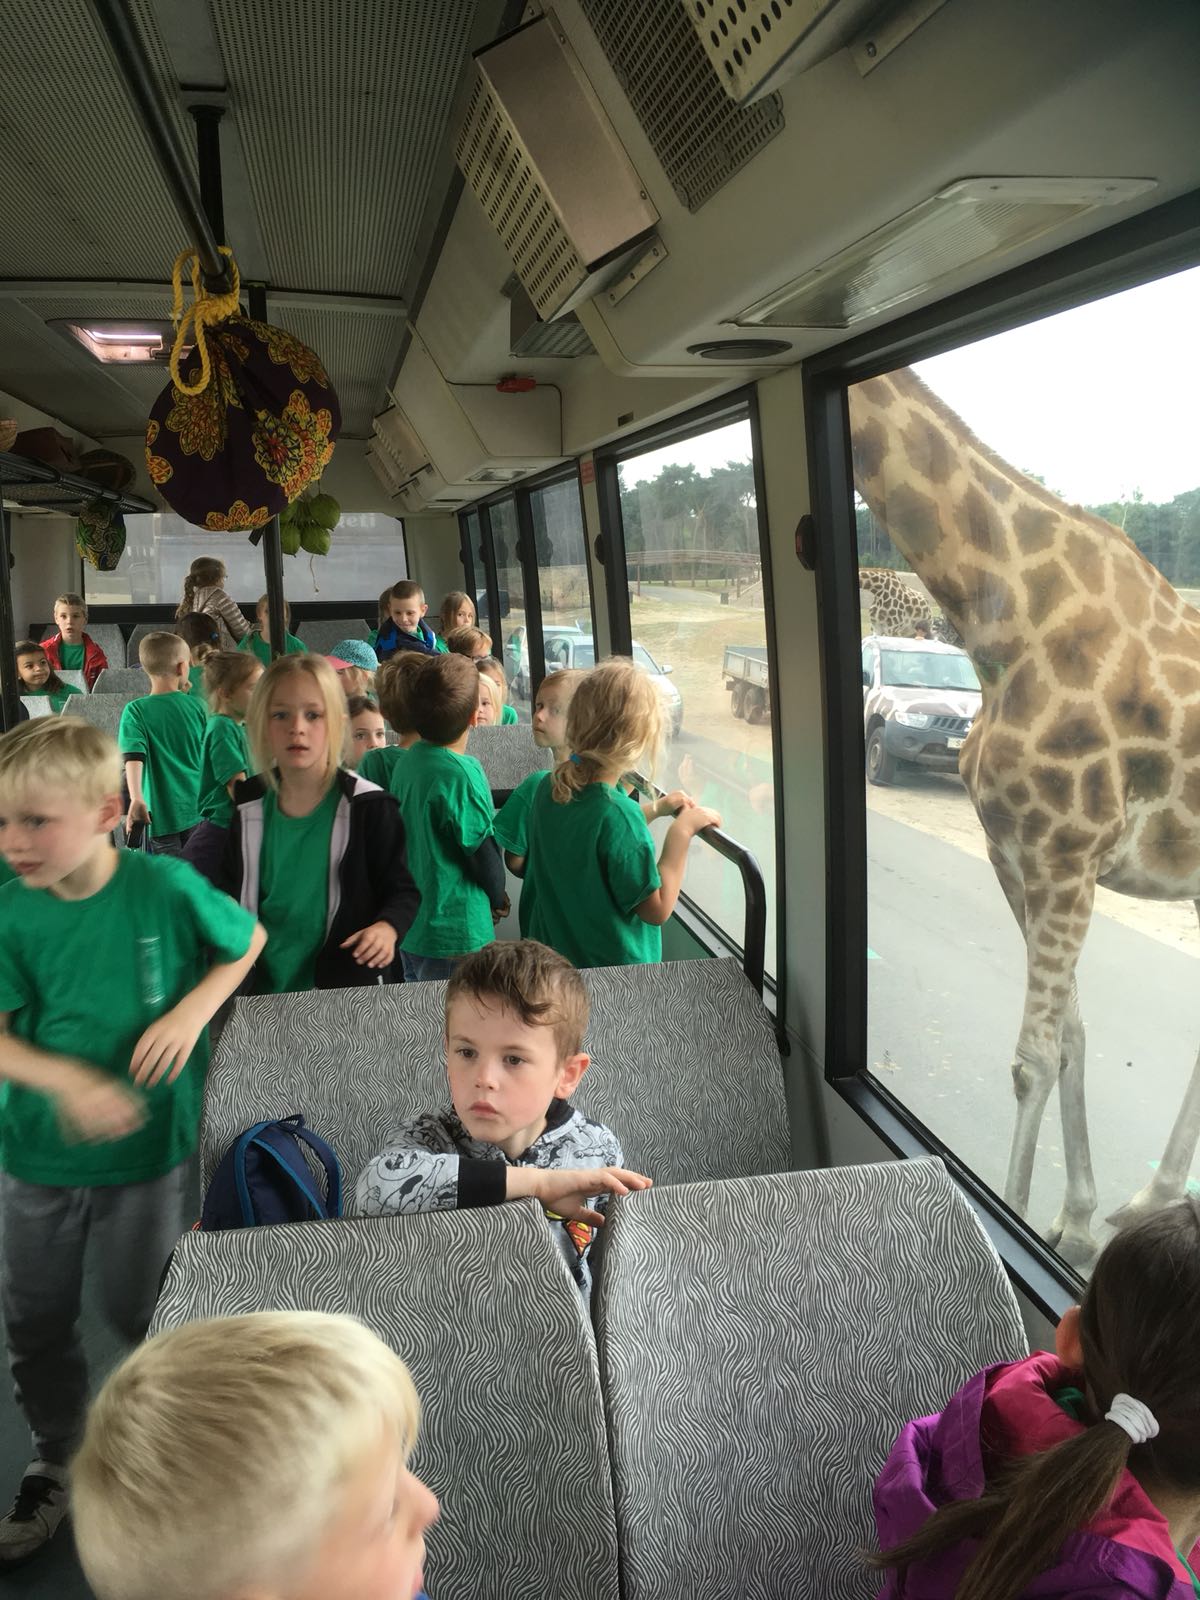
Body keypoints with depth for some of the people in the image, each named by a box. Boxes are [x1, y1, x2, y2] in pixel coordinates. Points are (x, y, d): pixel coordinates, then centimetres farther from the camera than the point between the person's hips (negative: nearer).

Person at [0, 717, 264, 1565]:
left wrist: (192, 1011, -16)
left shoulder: (165, 885, -18)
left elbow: (248, 941, -2)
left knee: (138, 1312, 13)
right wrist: (68, 1082, -29)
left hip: (146, 1147, -3)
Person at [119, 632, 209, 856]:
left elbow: (134, 757, -23)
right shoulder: (197, 705, -1)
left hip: (164, 812, -3)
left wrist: (136, 799, -32)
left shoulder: (136, 711, -10)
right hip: (197, 808, 3)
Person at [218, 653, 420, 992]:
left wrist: (388, 928, -27)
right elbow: (232, 894, 13)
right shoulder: (250, 808, 0)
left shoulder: (368, 807, -14)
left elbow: (403, 891, -8)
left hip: (345, 989, -4)